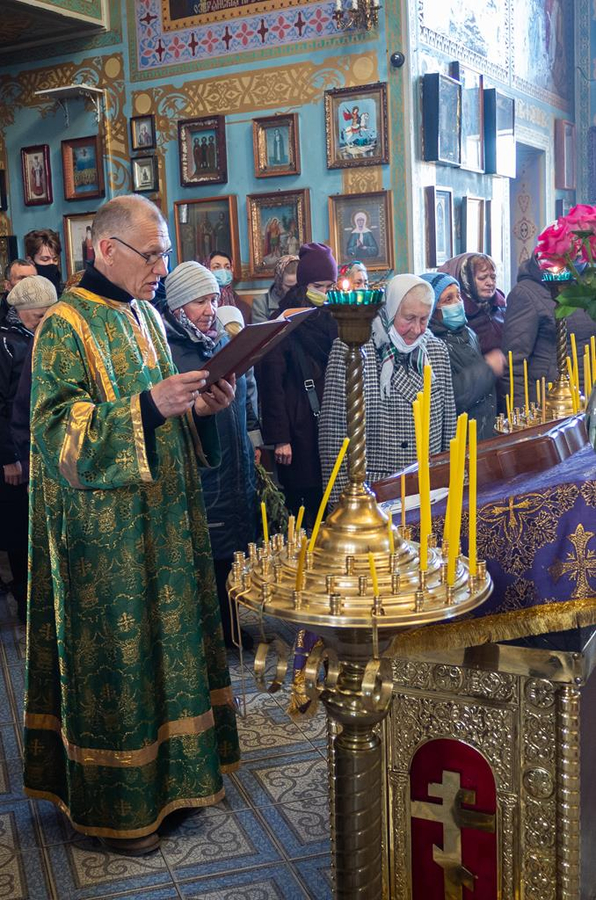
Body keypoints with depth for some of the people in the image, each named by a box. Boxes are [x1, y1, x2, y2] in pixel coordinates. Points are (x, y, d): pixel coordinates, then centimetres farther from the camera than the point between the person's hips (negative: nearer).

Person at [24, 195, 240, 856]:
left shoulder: (145, 316, 12)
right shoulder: (65, 326, -12)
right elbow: (59, 433, -19)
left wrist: (200, 408, 0)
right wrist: (148, 406, -28)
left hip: (164, 517, 8)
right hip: (106, 534, -8)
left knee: (169, 636, 15)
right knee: (116, 649, 2)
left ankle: (172, 768, 32)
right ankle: (117, 805, 18)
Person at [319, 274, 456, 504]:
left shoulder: (437, 350, 6)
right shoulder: (348, 349, -10)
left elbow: (448, 423, 12)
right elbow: (333, 430, -11)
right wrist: (340, 497, -13)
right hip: (369, 491, -4)